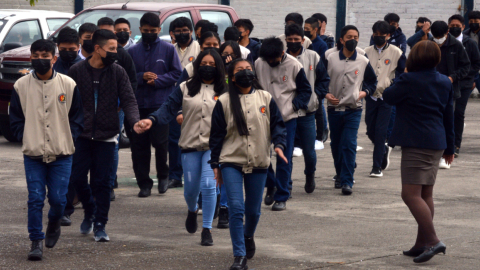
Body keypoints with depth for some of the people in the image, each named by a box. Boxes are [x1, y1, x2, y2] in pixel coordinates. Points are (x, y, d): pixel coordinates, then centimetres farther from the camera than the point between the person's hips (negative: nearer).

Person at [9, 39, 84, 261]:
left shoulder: (68, 85, 0)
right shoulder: (21, 86, 2)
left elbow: (77, 117, 8)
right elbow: (15, 118, 9)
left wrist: (69, 138, -3)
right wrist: (25, 138, -2)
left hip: (62, 153, 0)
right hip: (33, 154, 0)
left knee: (58, 198, 1)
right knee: (35, 199, -4)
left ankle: (54, 223, 33)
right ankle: (36, 241, 6)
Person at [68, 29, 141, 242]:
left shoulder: (118, 72, 1)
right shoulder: (77, 71, -2)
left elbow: (128, 100, -3)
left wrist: (135, 121, -21)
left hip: (106, 136, 0)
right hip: (81, 135, 0)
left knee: (102, 182, -1)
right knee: (78, 178, 1)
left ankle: (100, 225, 10)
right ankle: (90, 212, 28)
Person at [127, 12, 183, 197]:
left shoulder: (168, 49, 5)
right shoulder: (132, 52, 11)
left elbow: (177, 74, 2)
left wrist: (158, 79, -10)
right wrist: (141, 77, -9)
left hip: (161, 104, -3)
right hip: (137, 104, 3)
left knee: (160, 141, -10)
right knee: (139, 145, 2)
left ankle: (163, 175, 14)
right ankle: (144, 183, 11)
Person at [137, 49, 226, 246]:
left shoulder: (224, 92, 5)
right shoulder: (185, 88, 5)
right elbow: (169, 108, -3)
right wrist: (152, 120, -20)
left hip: (214, 147, -1)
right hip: (190, 146, 1)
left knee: (208, 185, -15)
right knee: (191, 188, 8)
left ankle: (207, 230, -3)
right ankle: (192, 211, 44)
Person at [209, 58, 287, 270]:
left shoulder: (265, 98, 6)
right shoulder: (224, 102, 1)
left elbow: (277, 124, 9)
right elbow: (216, 134, 4)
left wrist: (279, 144, -10)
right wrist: (215, 163, 3)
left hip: (258, 163, 2)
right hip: (231, 162, -2)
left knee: (253, 210, 11)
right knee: (236, 208, -14)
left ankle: (248, 236, 44)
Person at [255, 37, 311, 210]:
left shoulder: (294, 66, -7)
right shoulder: (258, 64, -1)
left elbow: (305, 90, 3)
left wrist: (294, 105, -11)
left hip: (287, 118, -2)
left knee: (284, 158, 0)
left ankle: (281, 197, 8)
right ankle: (270, 186, 26)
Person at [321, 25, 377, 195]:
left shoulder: (363, 62, 3)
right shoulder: (330, 59, 2)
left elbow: (372, 82, 15)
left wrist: (365, 92, -3)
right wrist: (326, 94, -7)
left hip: (353, 109, -2)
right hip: (334, 108, 2)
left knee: (349, 144, -12)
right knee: (335, 144, 11)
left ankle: (347, 181, -11)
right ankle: (340, 174, 32)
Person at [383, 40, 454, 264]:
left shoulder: (408, 80, -13)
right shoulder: (445, 82, 10)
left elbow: (388, 97, 2)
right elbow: (448, 116, 16)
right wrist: (450, 146, 23)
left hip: (416, 143, -8)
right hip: (436, 143, 8)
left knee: (411, 194, -10)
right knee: (426, 194, 14)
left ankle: (432, 240, -19)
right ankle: (422, 243, 18)